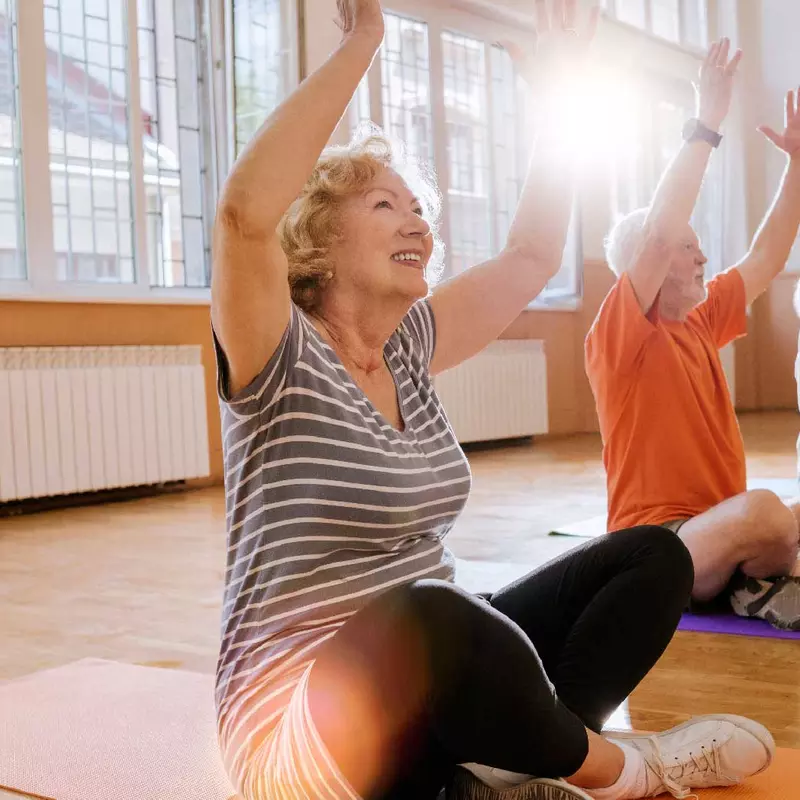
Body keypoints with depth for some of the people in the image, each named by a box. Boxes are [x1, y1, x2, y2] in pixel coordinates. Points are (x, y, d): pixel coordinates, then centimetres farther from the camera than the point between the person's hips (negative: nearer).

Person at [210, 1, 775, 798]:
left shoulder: (408, 349, 8)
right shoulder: (280, 359, -12)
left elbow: (533, 254, 14)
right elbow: (246, 209, -31)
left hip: (431, 685, 8)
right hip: (297, 724, -8)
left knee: (653, 556, 3)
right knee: (428, 621, -41)